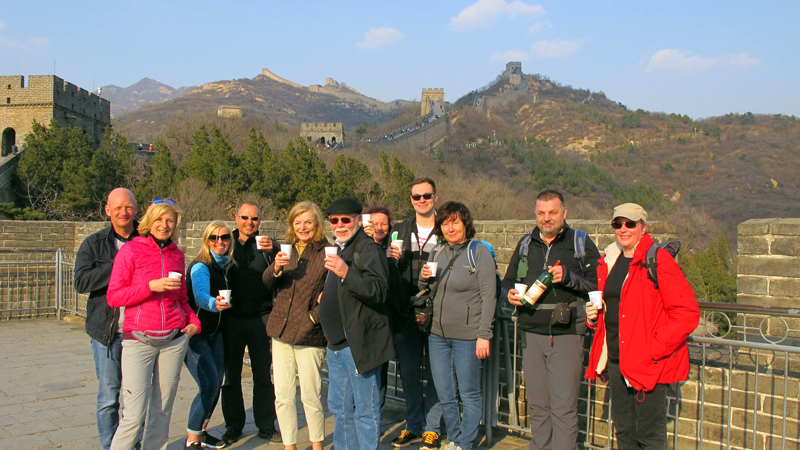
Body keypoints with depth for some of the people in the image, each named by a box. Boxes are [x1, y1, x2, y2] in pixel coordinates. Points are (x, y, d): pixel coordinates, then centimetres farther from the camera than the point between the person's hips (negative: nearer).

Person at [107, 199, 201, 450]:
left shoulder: (176, 254, 11)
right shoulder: (131, 250, -2)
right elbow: (113, 297, -5)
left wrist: (194, 321, 3)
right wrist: (151, 286, -16)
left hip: (174, 339, 4)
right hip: (139, 340, -4)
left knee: (162, 412, 9)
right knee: (134, 416, -8)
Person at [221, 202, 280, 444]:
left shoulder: (267, 245, 3)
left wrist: (272, 252, -27)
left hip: (260, 318, -1)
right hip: (232, 318, 1)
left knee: (264, 375, 5)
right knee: (231, 376, 9)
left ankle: (266, 425, 17)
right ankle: (234, 426, 23)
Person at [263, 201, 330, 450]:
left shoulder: (326, 252, -7)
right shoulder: (286, 250, 10)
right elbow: (267, 282, 4)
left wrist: (314, 315, -14)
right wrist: (276, 268, -15)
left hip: (309, 336, -5)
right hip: (281, 331, 5)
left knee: (310, 396, 3)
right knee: (283, 396, 9)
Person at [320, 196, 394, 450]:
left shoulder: (369, 249, -12)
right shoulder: (340, 250, 17)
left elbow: (379, 291, -28)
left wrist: (346, 273, -39)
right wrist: (327, 296, 14)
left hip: (359, 344, -10)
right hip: (337, 344, 10)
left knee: (365, 412, -1)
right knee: (340, 409, 20)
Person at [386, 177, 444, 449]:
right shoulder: (400, 231, 11)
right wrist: (391, 258, -7)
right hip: (406, 313, 4)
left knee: (435, 374, 6)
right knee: (409, 373, 12)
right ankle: (414, 426, 27)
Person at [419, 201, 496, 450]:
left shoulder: (479, 252, -8)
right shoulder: (437, 253, 9)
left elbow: (489, 296, -11)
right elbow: (425, 289, 21)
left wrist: (484, 335, -15)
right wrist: (423, 278, -3)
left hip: (467, 336, -6)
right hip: (438, 334, 6)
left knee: (469, 394, 7)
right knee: (445, 395, 14)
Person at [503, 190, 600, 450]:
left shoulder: (581, 244, 2)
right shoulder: (526, 244, 14)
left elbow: (597, 285, -5)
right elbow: (508, 281, 23)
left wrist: (569, 277, -20)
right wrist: (511, 294, 1)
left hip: (566, 335, -4)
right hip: (532, 334, 4)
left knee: (564, 408, -5)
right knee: (537, 406, 12)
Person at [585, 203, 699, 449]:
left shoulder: (658, 260, -10)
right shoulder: (608, 262, 12)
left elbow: (687, 313, -14)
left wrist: (655, 349, -17)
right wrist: (593, 316, 4)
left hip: (649, 364, -7)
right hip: (616, 361, 7)